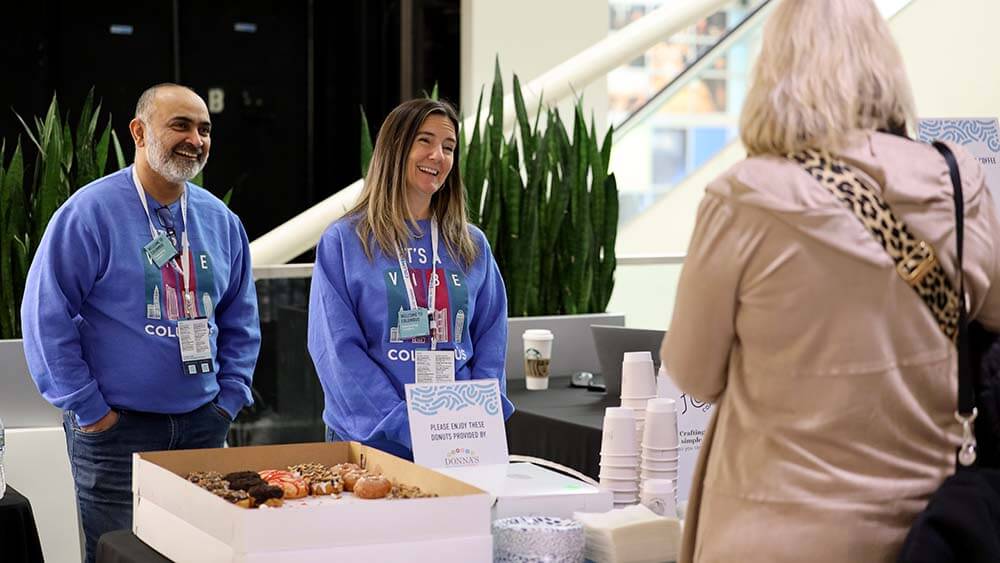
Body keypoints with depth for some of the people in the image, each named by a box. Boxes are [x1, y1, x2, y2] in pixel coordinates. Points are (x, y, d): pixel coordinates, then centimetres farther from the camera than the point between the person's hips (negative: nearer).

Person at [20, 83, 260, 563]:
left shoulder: (219, 218, 7)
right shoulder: (91, 211, -11)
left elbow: (240, 319, 15)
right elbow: (47, 315, -12)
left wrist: (230, 397, 6)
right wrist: (88, 409, -12)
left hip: (203, 424, 5)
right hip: (117, 429, -5)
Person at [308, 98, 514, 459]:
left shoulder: (472, 246, 10)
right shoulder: (343, 241, -2)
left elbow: (491, 341, 8)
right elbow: (338, 348, -10)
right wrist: (406, 426, -19)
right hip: (372, 441, -3)